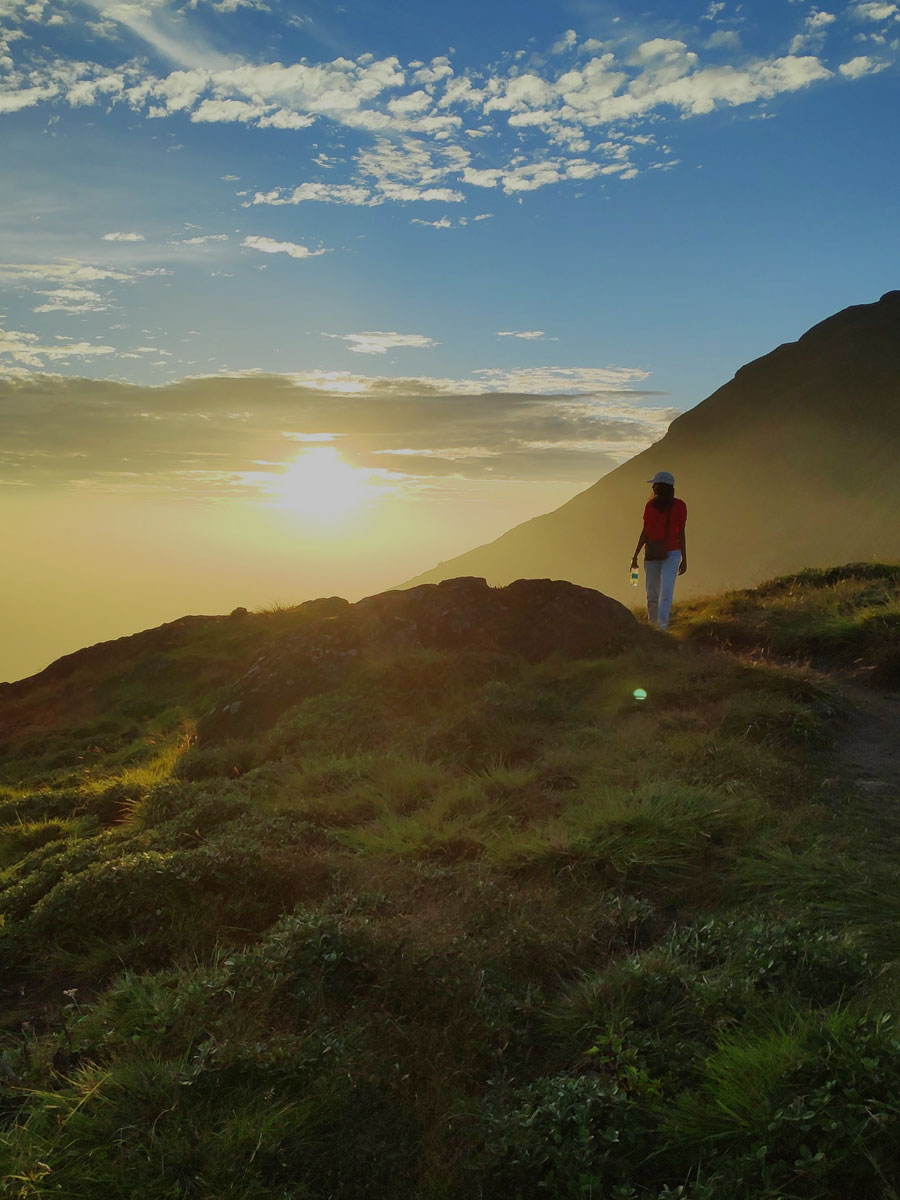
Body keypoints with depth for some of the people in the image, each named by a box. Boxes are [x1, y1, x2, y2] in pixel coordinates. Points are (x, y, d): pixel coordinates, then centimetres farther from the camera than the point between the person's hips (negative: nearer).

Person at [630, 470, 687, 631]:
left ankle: (662, 627, -19)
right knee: (652, 595, 4)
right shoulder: (650, 505, 4)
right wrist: (635, 556, 5)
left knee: (666, 593, -15)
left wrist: (684, 560, 3)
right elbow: (645, 532, 8)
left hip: (671, 554, -3)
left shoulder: (679, 506, -3)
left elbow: (681, 533, 2)